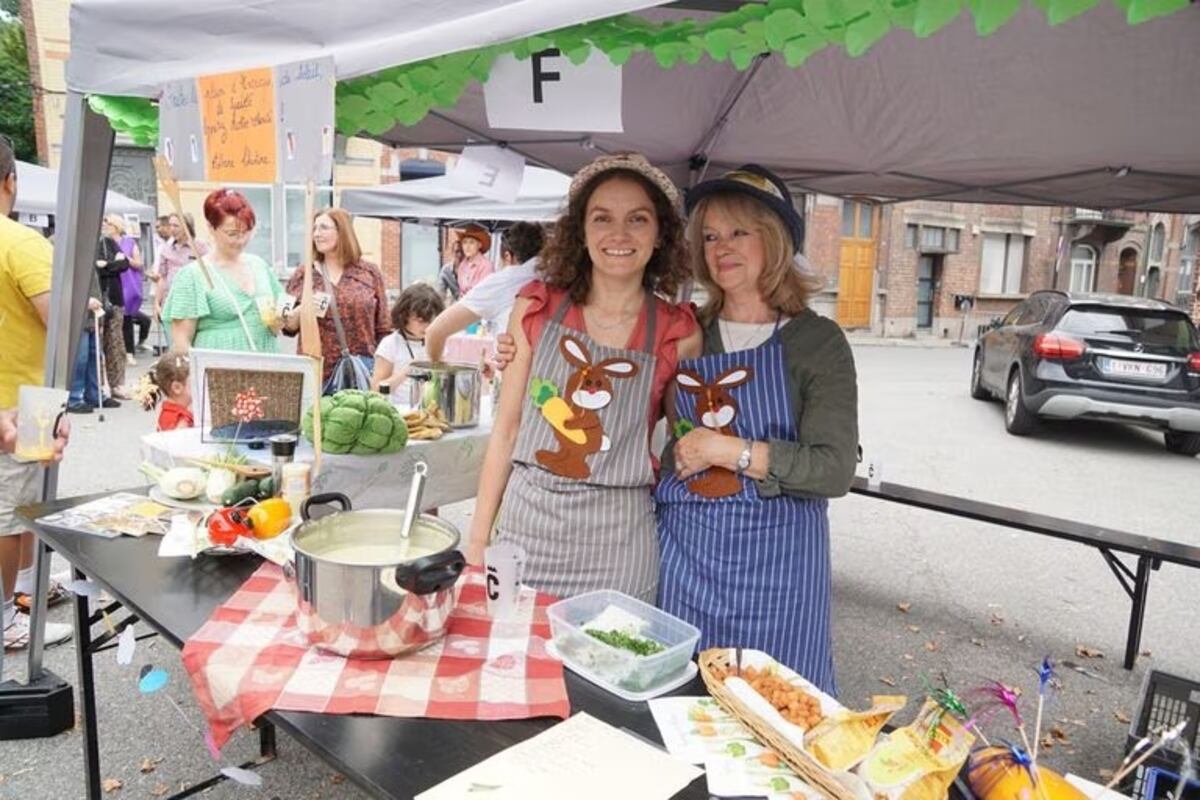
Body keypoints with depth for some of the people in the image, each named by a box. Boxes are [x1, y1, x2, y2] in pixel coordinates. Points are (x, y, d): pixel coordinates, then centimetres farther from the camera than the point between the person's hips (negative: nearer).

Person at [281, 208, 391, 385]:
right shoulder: (303, 275, 9)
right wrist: (299, 314, -10)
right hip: (315, 373, 1)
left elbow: (383, 330, 6)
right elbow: (289, 328, 11)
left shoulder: (370, 273, 6)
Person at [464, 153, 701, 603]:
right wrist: (478, 539, 3)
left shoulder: (678, 335, -6)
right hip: (525, 520, 1)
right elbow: (506, 429, 2)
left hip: (616, 537, -1)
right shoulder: (537, 308, -3)